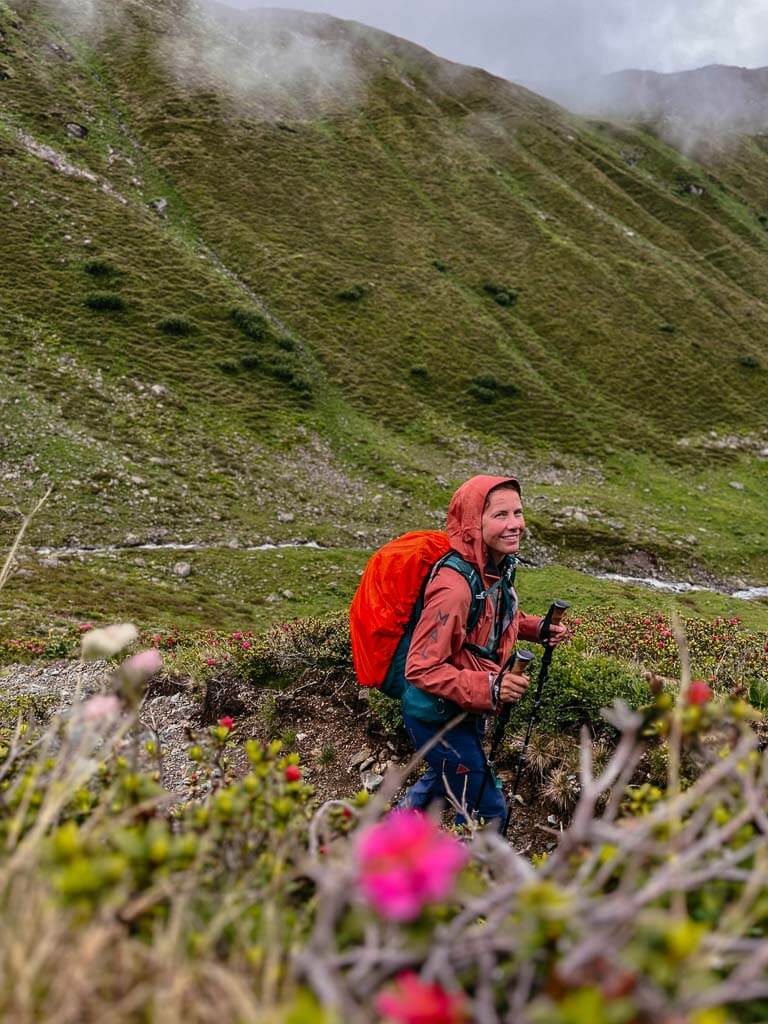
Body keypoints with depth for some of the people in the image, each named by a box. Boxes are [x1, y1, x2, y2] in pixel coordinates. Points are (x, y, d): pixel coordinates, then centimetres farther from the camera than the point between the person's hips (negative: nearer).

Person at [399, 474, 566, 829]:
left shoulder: (500, 567, -6)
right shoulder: (454, 587, -35)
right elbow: (421, 669, -31)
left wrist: (536, 628, -2)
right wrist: (488, 689, -38)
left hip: (468, 709, 9)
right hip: (437, 715, -9)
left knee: (447, 777, 32)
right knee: (487, 813, 5)